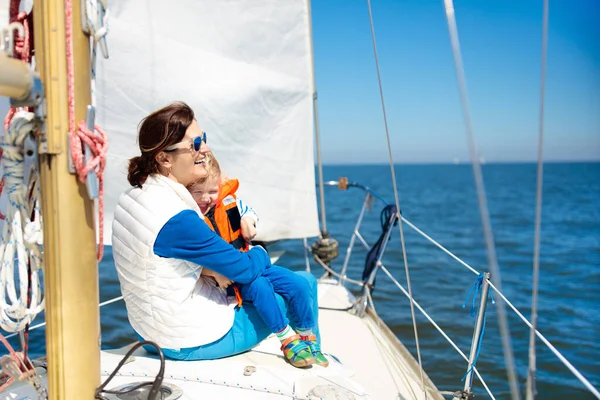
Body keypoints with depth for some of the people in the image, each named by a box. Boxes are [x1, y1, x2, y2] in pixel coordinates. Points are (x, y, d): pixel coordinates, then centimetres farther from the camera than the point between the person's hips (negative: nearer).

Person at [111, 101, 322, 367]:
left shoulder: (132, 196, -2)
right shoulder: (177, 219, -31)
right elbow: (247, 269, -20)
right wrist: (260, 252, 2)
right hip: (191, 342, -9)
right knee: (303, 286, 5)